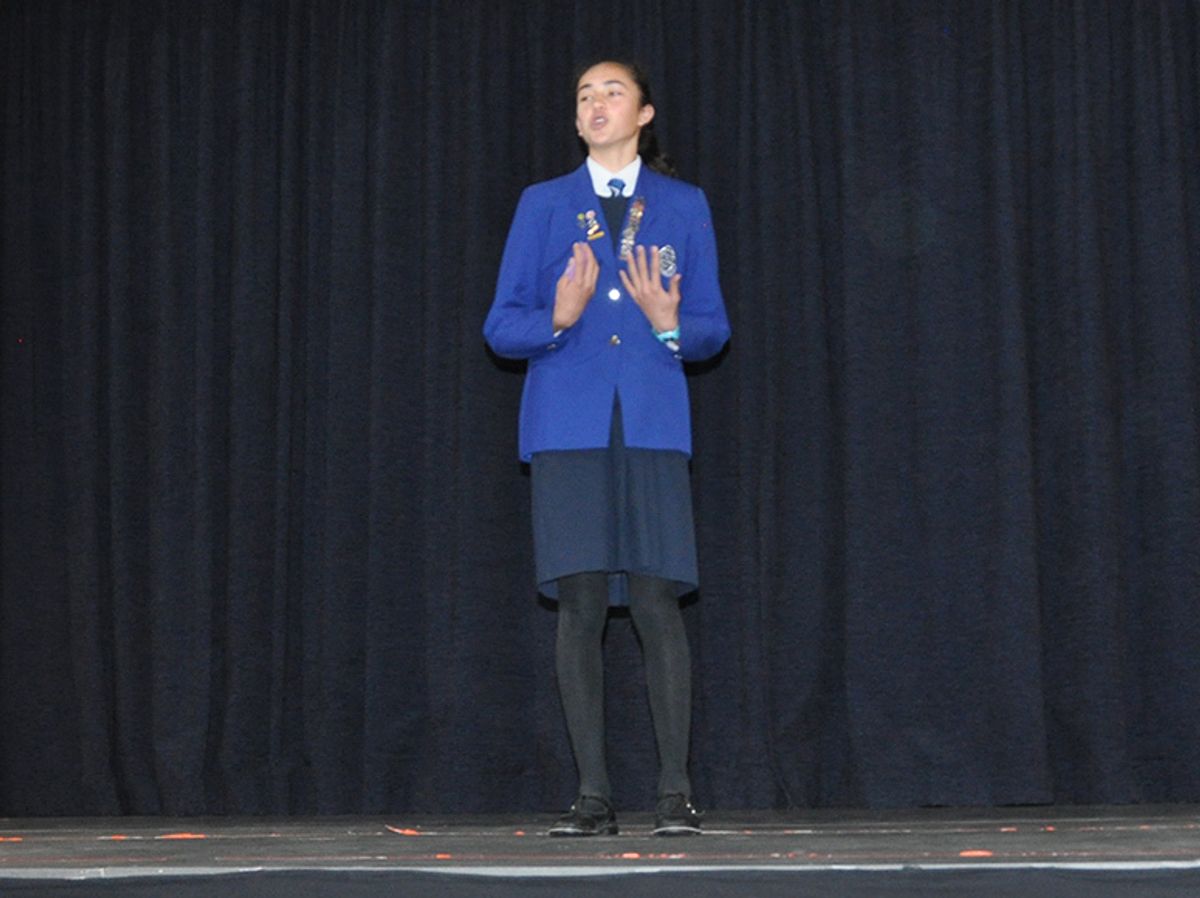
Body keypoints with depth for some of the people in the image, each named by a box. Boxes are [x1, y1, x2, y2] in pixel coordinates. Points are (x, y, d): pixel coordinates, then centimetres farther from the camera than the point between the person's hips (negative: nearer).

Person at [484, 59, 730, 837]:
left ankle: (676, 792, -2)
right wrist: (558, 317, -13)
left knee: (657, 602, -8)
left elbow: (713, 327, 10)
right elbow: (502, 328, 7)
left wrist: (670, 326, -12)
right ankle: (593, 795, 2)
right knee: (581, 603, -4)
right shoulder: (543, 205, 13)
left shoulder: (684, 206, 13)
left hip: (653, 426, 0)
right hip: (568, 426, 0)